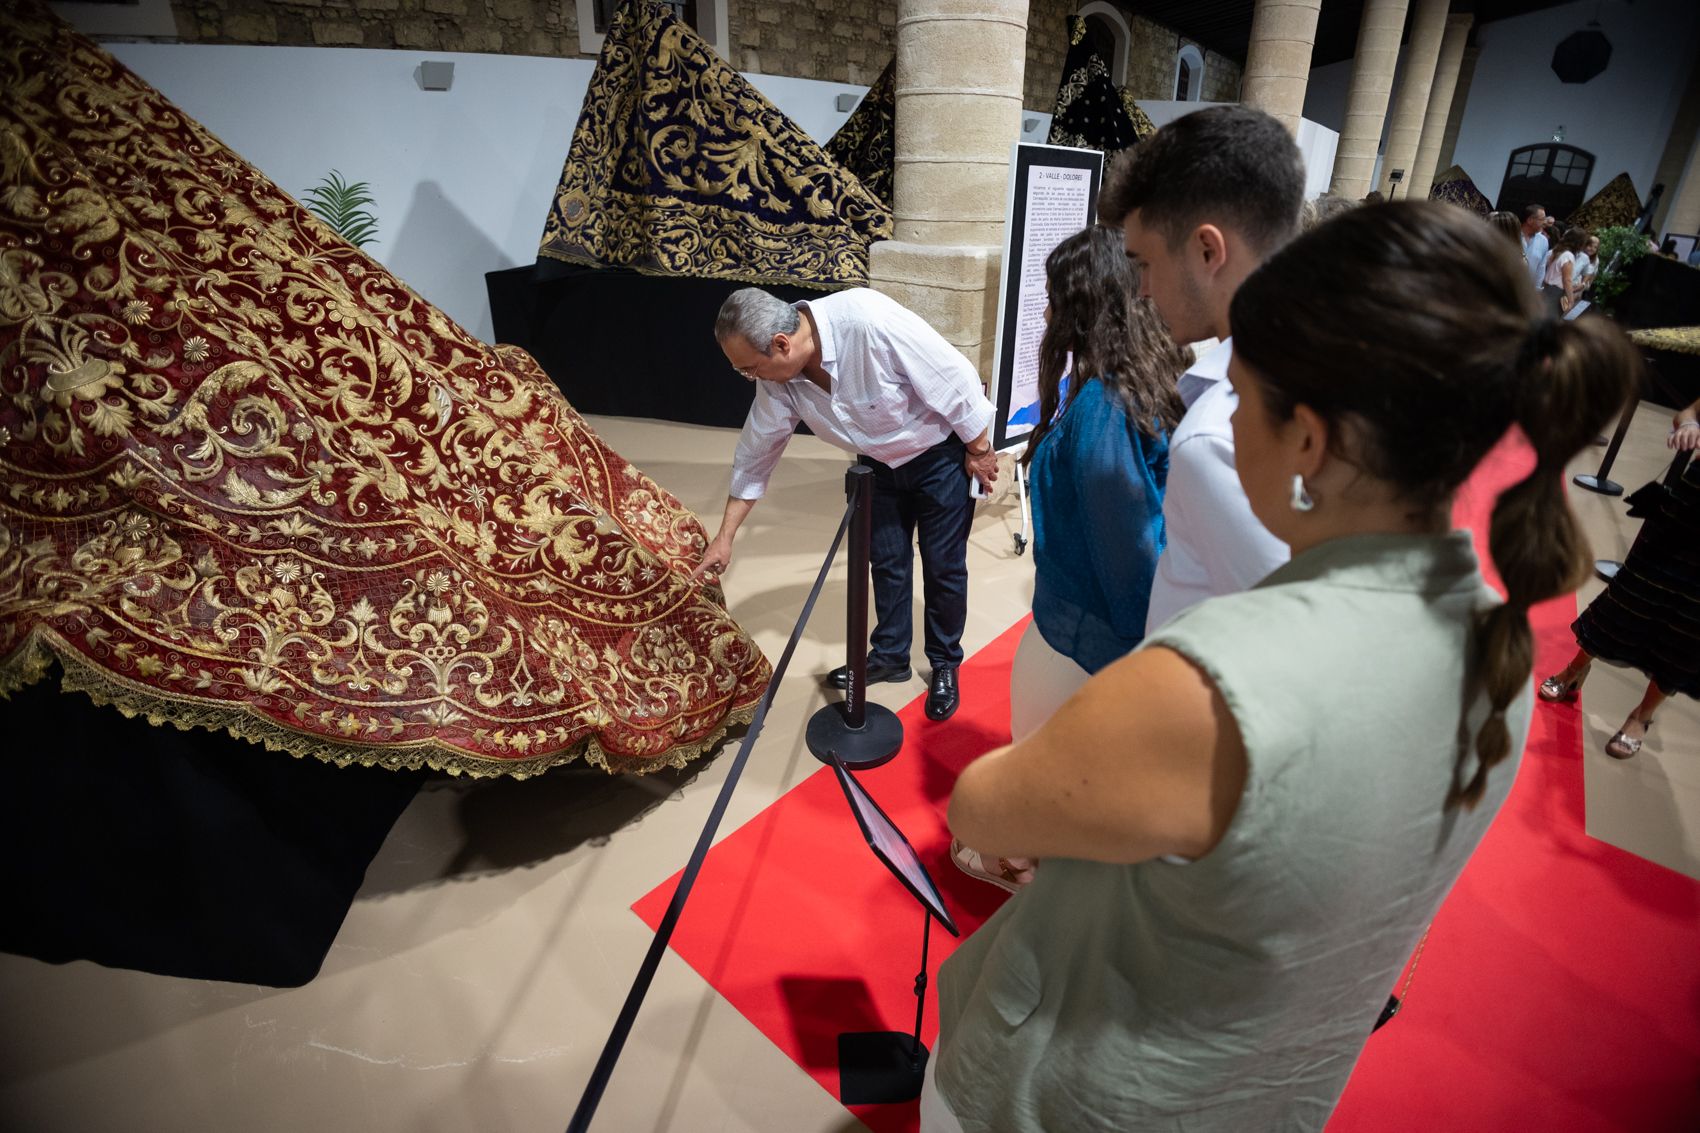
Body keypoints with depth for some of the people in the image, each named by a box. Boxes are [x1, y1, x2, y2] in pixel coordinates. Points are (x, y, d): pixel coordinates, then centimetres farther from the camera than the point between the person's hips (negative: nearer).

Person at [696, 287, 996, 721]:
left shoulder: (869, 320, -38)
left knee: (943, 567, 4)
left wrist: (979, 450, -16)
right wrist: (724, 535, 0)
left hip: (942, 450, -5)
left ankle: (945, 664, 26)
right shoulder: (777, 376, -16)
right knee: (887, 562, 13)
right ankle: (890, 655, 33)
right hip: (880, 462, 5)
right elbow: (757, 451, -4)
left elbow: (955, 376, -28)